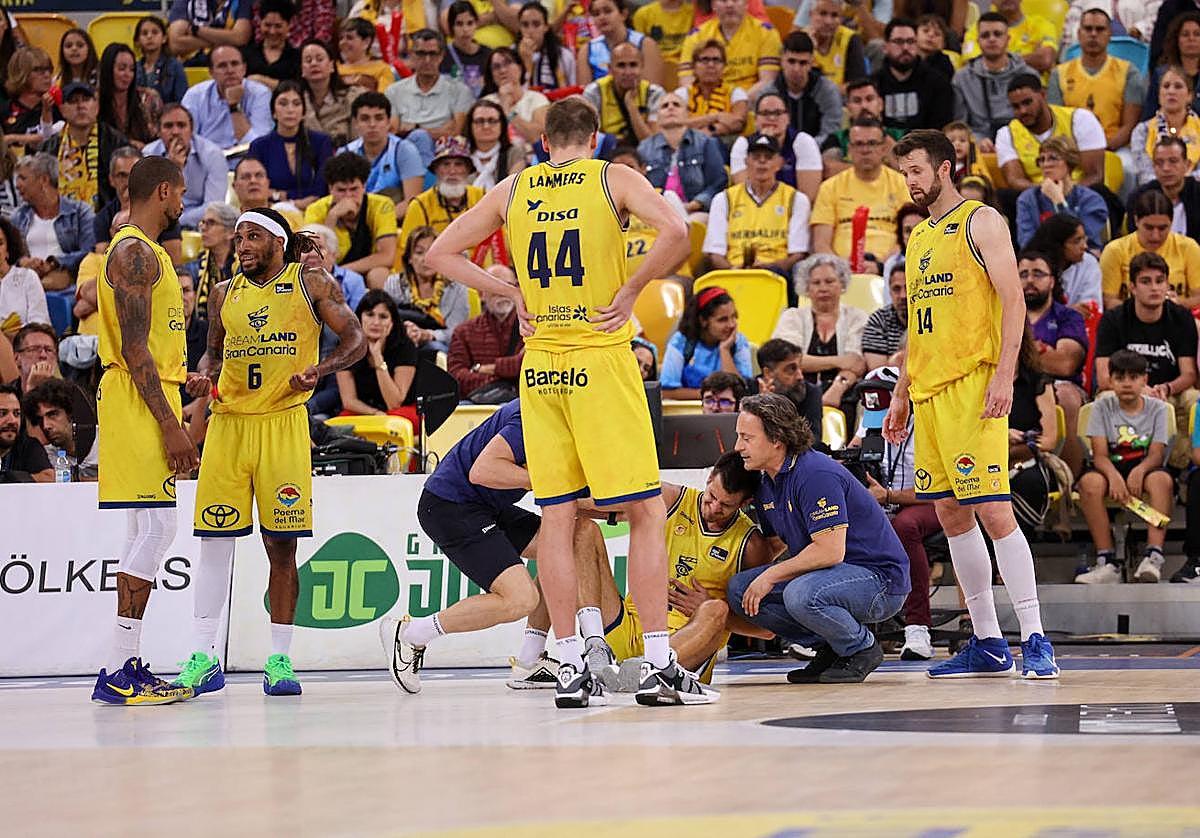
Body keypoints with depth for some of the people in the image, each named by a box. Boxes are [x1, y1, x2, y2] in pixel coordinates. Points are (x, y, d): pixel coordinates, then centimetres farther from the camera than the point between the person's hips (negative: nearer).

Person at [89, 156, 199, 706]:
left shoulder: (140, 252, 20)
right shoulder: (135, 253, -13)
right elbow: (133, 349, -20)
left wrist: (181, 381, 25)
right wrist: (169, 424, -22)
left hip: (147, 401, 11)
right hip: (138, 406, -11)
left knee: (146, 531, 11)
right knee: (154, 528, -13)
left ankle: (127, 666, 13)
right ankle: (118, 674, -14)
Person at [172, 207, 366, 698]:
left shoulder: (312, 283, 4)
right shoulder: (224, 295, 15)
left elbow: (354, 340, 3)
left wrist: (321, 369, -15)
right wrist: (206, 374, 4)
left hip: (284, 422, -3)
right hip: (228, 423, 3)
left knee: (281, 546, -2)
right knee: (214, 541, -2)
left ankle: (279, 659, 5)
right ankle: (203, 658, 3)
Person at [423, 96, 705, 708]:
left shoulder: (512, 189, 10)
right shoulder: (613, 178, 0)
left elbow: (440, 254, 14)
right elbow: (674, 232, -18)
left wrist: (511, 292, 12)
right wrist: (631, 289, -7)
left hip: (540, 368, 4)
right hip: (602, 359, -4)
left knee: (556, 517, 7)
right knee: (647, 514, 0)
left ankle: (570, 668, 6)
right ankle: (658, 666, -4)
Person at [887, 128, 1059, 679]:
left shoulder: (980, 222, -3)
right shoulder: (919, 238, 20)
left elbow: (1013, 302, -10)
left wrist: (1004, 374, -20)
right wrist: (901, 396, 21)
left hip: (973, 384, -8)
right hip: (928, 390, 8)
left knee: (992, 509, -14)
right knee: (950, 514, 7)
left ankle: (1035, 642, -14)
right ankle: (987, 644, 13)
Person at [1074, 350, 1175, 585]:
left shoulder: (1157, 408, 4)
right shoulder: (1102, 408, 4)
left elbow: (1156, 454, -8)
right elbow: (1100, 454, -7)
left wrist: (1140, 470, -32)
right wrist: (1114, 475, -30)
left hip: (1146, 469, 0)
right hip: (1112, 468, 0)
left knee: (1162, 478, -35)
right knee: (1089, 481, -33)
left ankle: (1154, 555, -44)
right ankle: (1107, 561, -35)